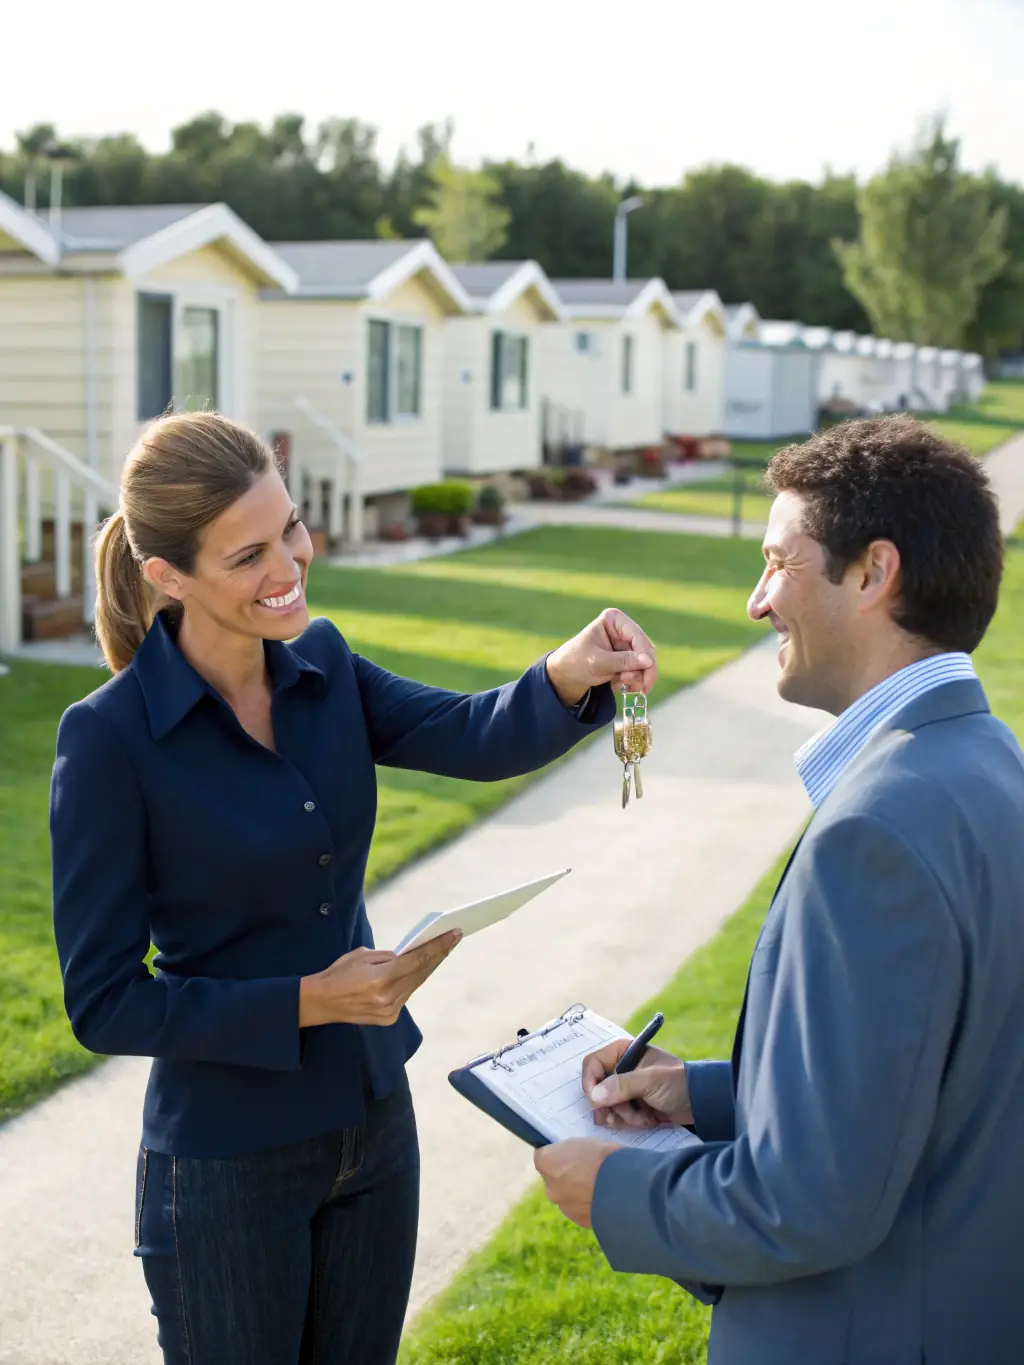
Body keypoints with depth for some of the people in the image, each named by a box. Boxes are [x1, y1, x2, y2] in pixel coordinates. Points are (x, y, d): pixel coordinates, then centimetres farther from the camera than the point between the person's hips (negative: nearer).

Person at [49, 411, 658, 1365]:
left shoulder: (322, 666, -2)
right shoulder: (109, 739, -19)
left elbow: (472, 738, -16)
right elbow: (104, 1003, -16)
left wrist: (567, 677, -35)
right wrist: (308, 1002, -23)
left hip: (374, 1125, 6)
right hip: (225, 1164, -5)